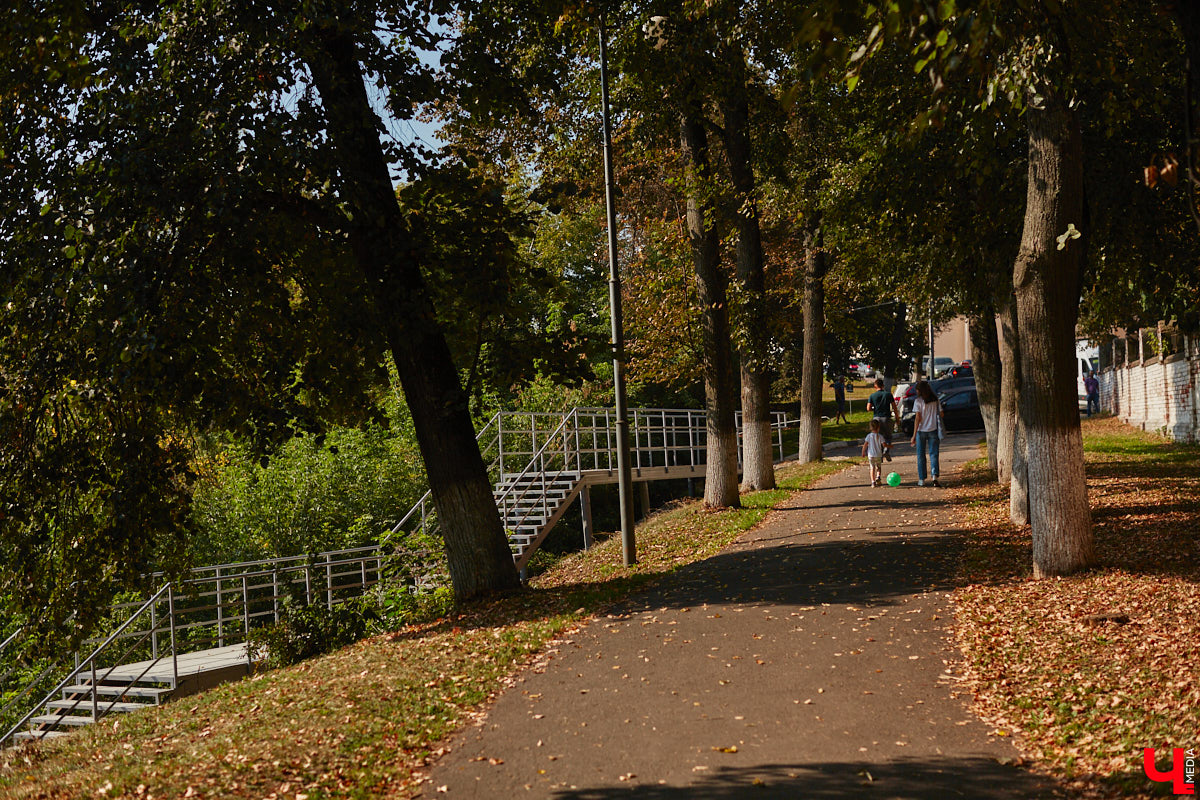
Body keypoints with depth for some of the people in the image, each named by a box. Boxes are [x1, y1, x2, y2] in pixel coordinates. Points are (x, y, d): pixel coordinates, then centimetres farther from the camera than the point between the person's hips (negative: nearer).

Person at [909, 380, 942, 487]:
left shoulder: (919, 401, -9)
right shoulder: (935, 400, 3)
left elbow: (918, 418, -12)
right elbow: (941, 414, 5)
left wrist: (914, 435, -10)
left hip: (921, 431, -3)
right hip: (933, 430, 3)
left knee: (921, 455, 8)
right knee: (933, 454, 5)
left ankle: (921, 479, 11)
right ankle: (935, 476, -15)